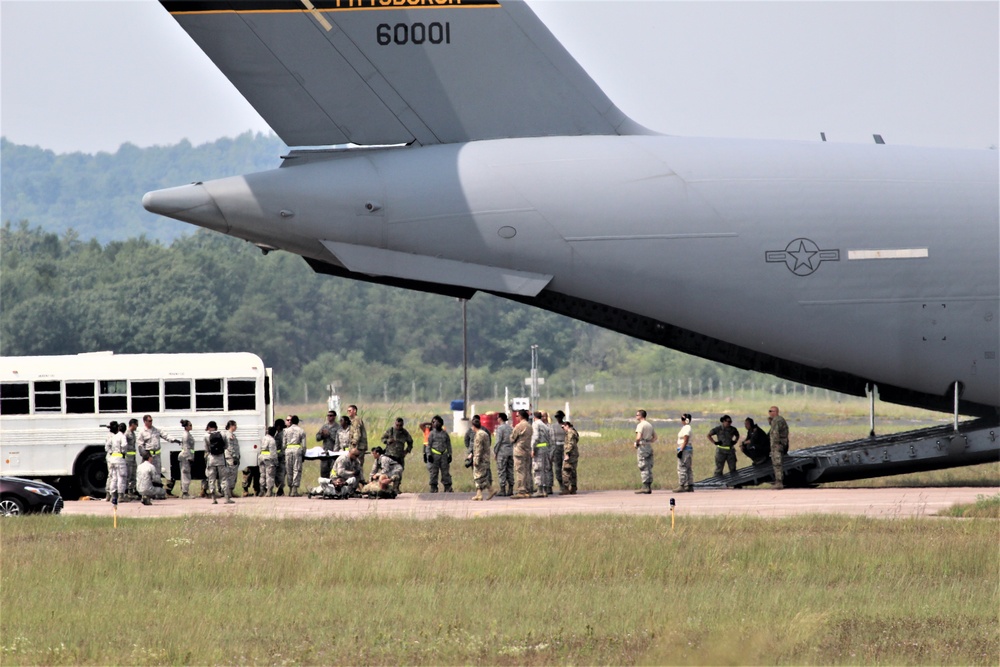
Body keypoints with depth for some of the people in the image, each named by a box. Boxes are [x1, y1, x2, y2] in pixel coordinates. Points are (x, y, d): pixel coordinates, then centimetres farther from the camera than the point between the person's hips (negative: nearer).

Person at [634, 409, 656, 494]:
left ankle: (645, 487, -11)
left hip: (642, 447, -8)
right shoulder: (650, 425, 16)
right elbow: (655, 437, 21)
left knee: (643, 468, -7)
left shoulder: (640, 425, -10)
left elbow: (639, 437, -22)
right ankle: (649, 487, 11)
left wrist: (636, 443, -6)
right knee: (649, 467, 10)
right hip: (649, 446, 8)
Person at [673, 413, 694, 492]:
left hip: (685, 450, -11)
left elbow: (685, 441, -20)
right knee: (687, 469, 12)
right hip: (687, 450, 11)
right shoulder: (685, 427, 16)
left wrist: (681, 450, -22)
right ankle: (690, 486, 14)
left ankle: (681, 486, -12)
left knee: (681, 468, -10)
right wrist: (680, 450, 21)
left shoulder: (686, 428, -14)